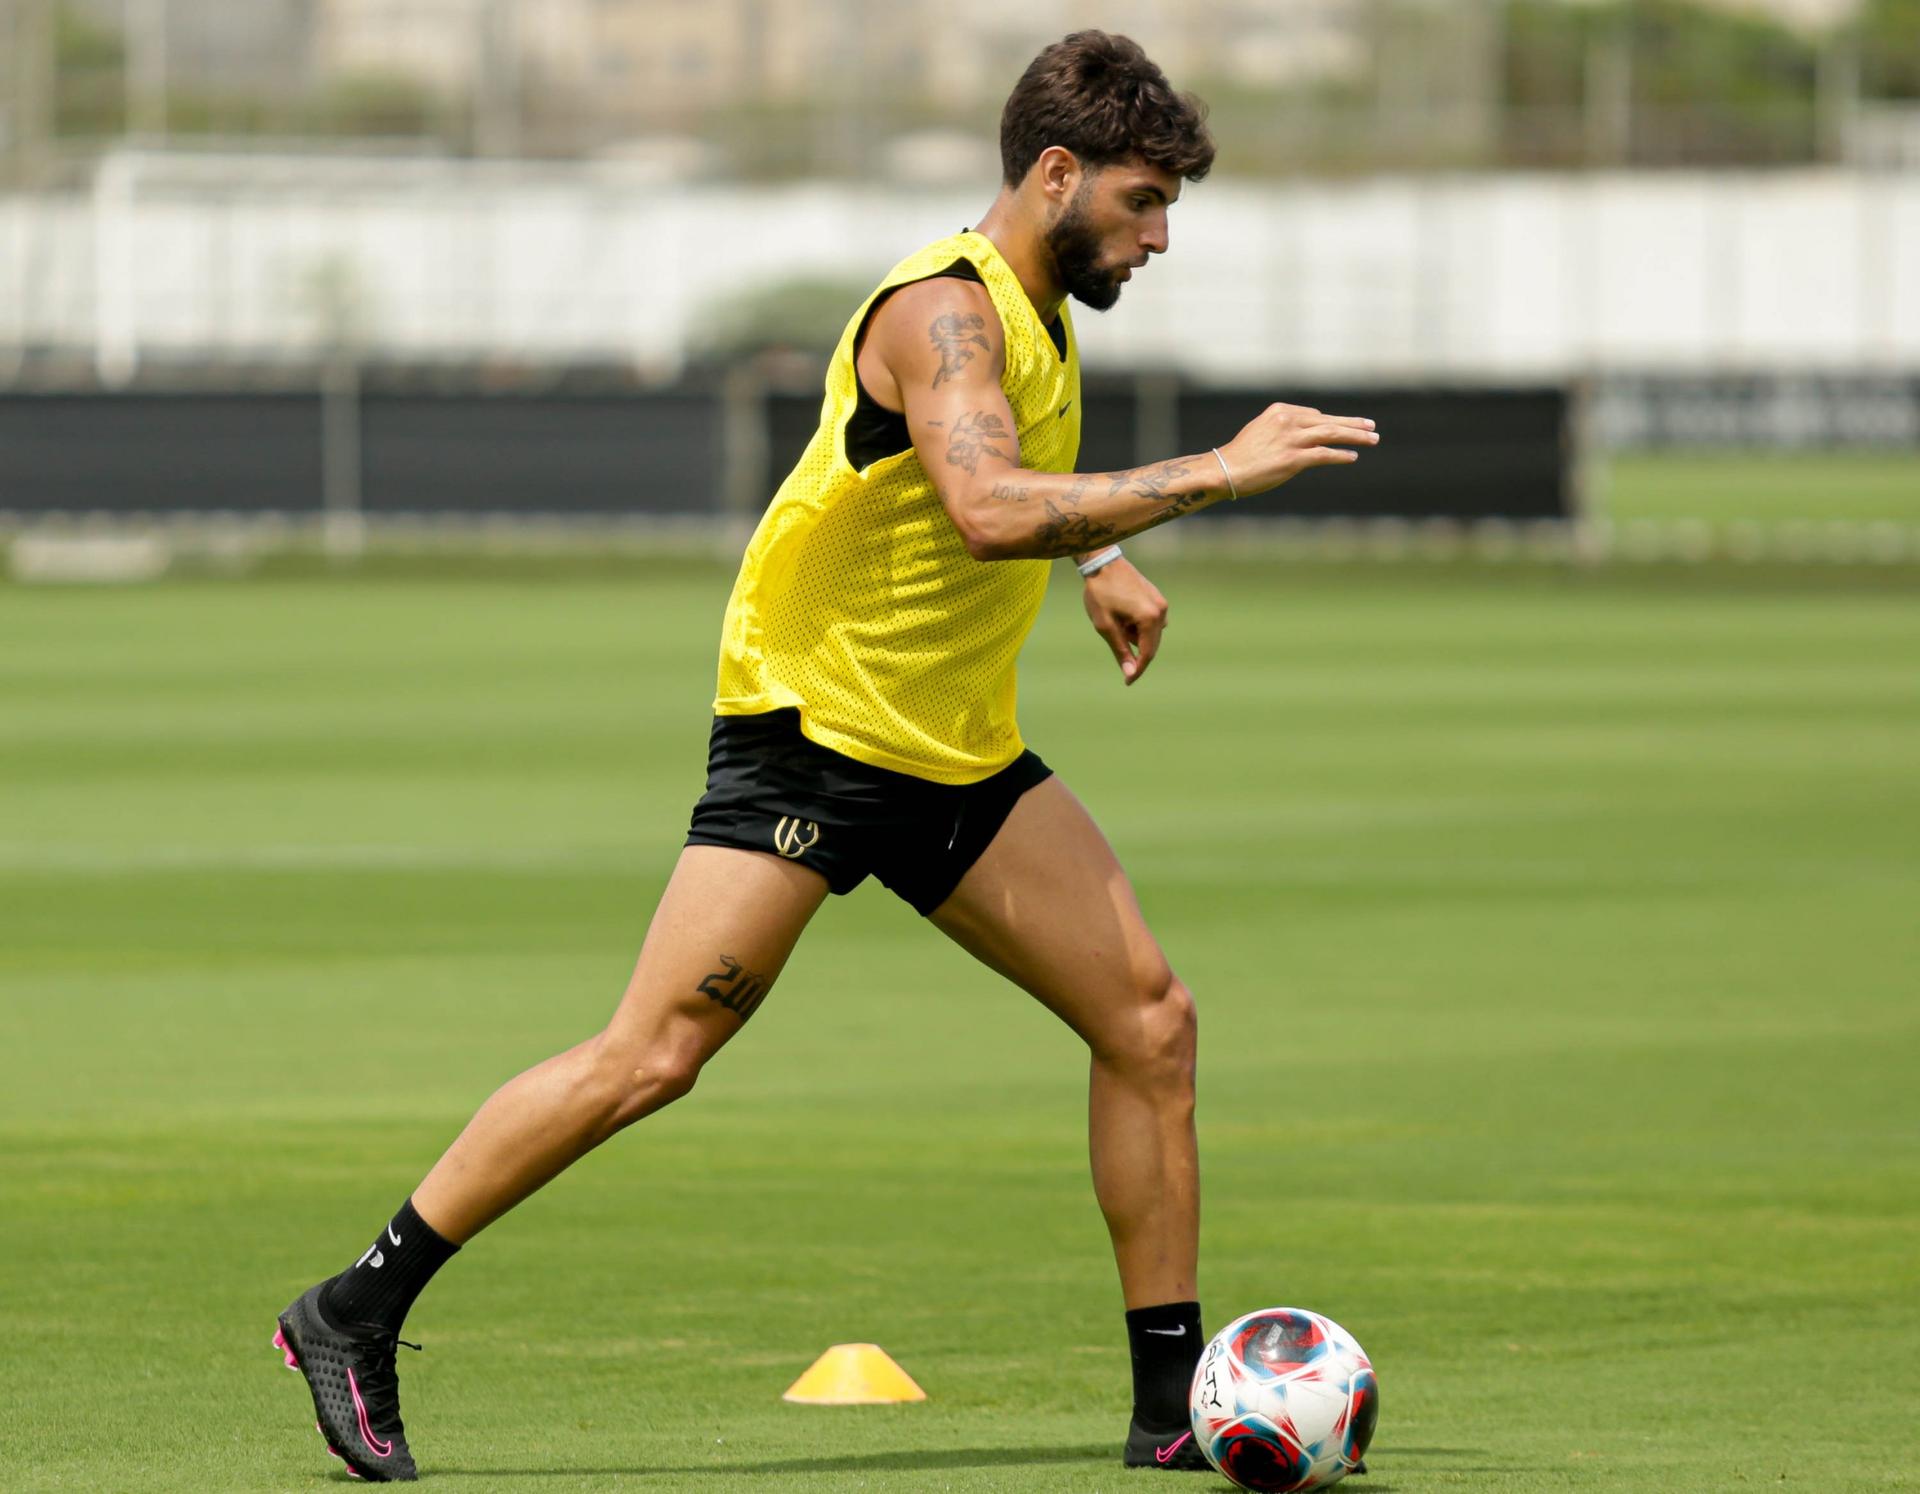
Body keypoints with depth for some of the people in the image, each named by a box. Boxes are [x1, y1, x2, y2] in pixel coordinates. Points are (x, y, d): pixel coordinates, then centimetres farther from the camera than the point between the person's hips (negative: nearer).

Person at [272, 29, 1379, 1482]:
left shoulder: (1036, 311, 10)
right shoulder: (943, 309, -19)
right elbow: (989, 507, -37)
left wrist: (1101, 553, 21)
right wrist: (1213, 473, -34)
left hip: (964, 757, 9)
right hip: (814, 723, -9)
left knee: (1150, 1016, -1)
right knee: (653, 1055, -13)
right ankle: (356, 1315, -2)